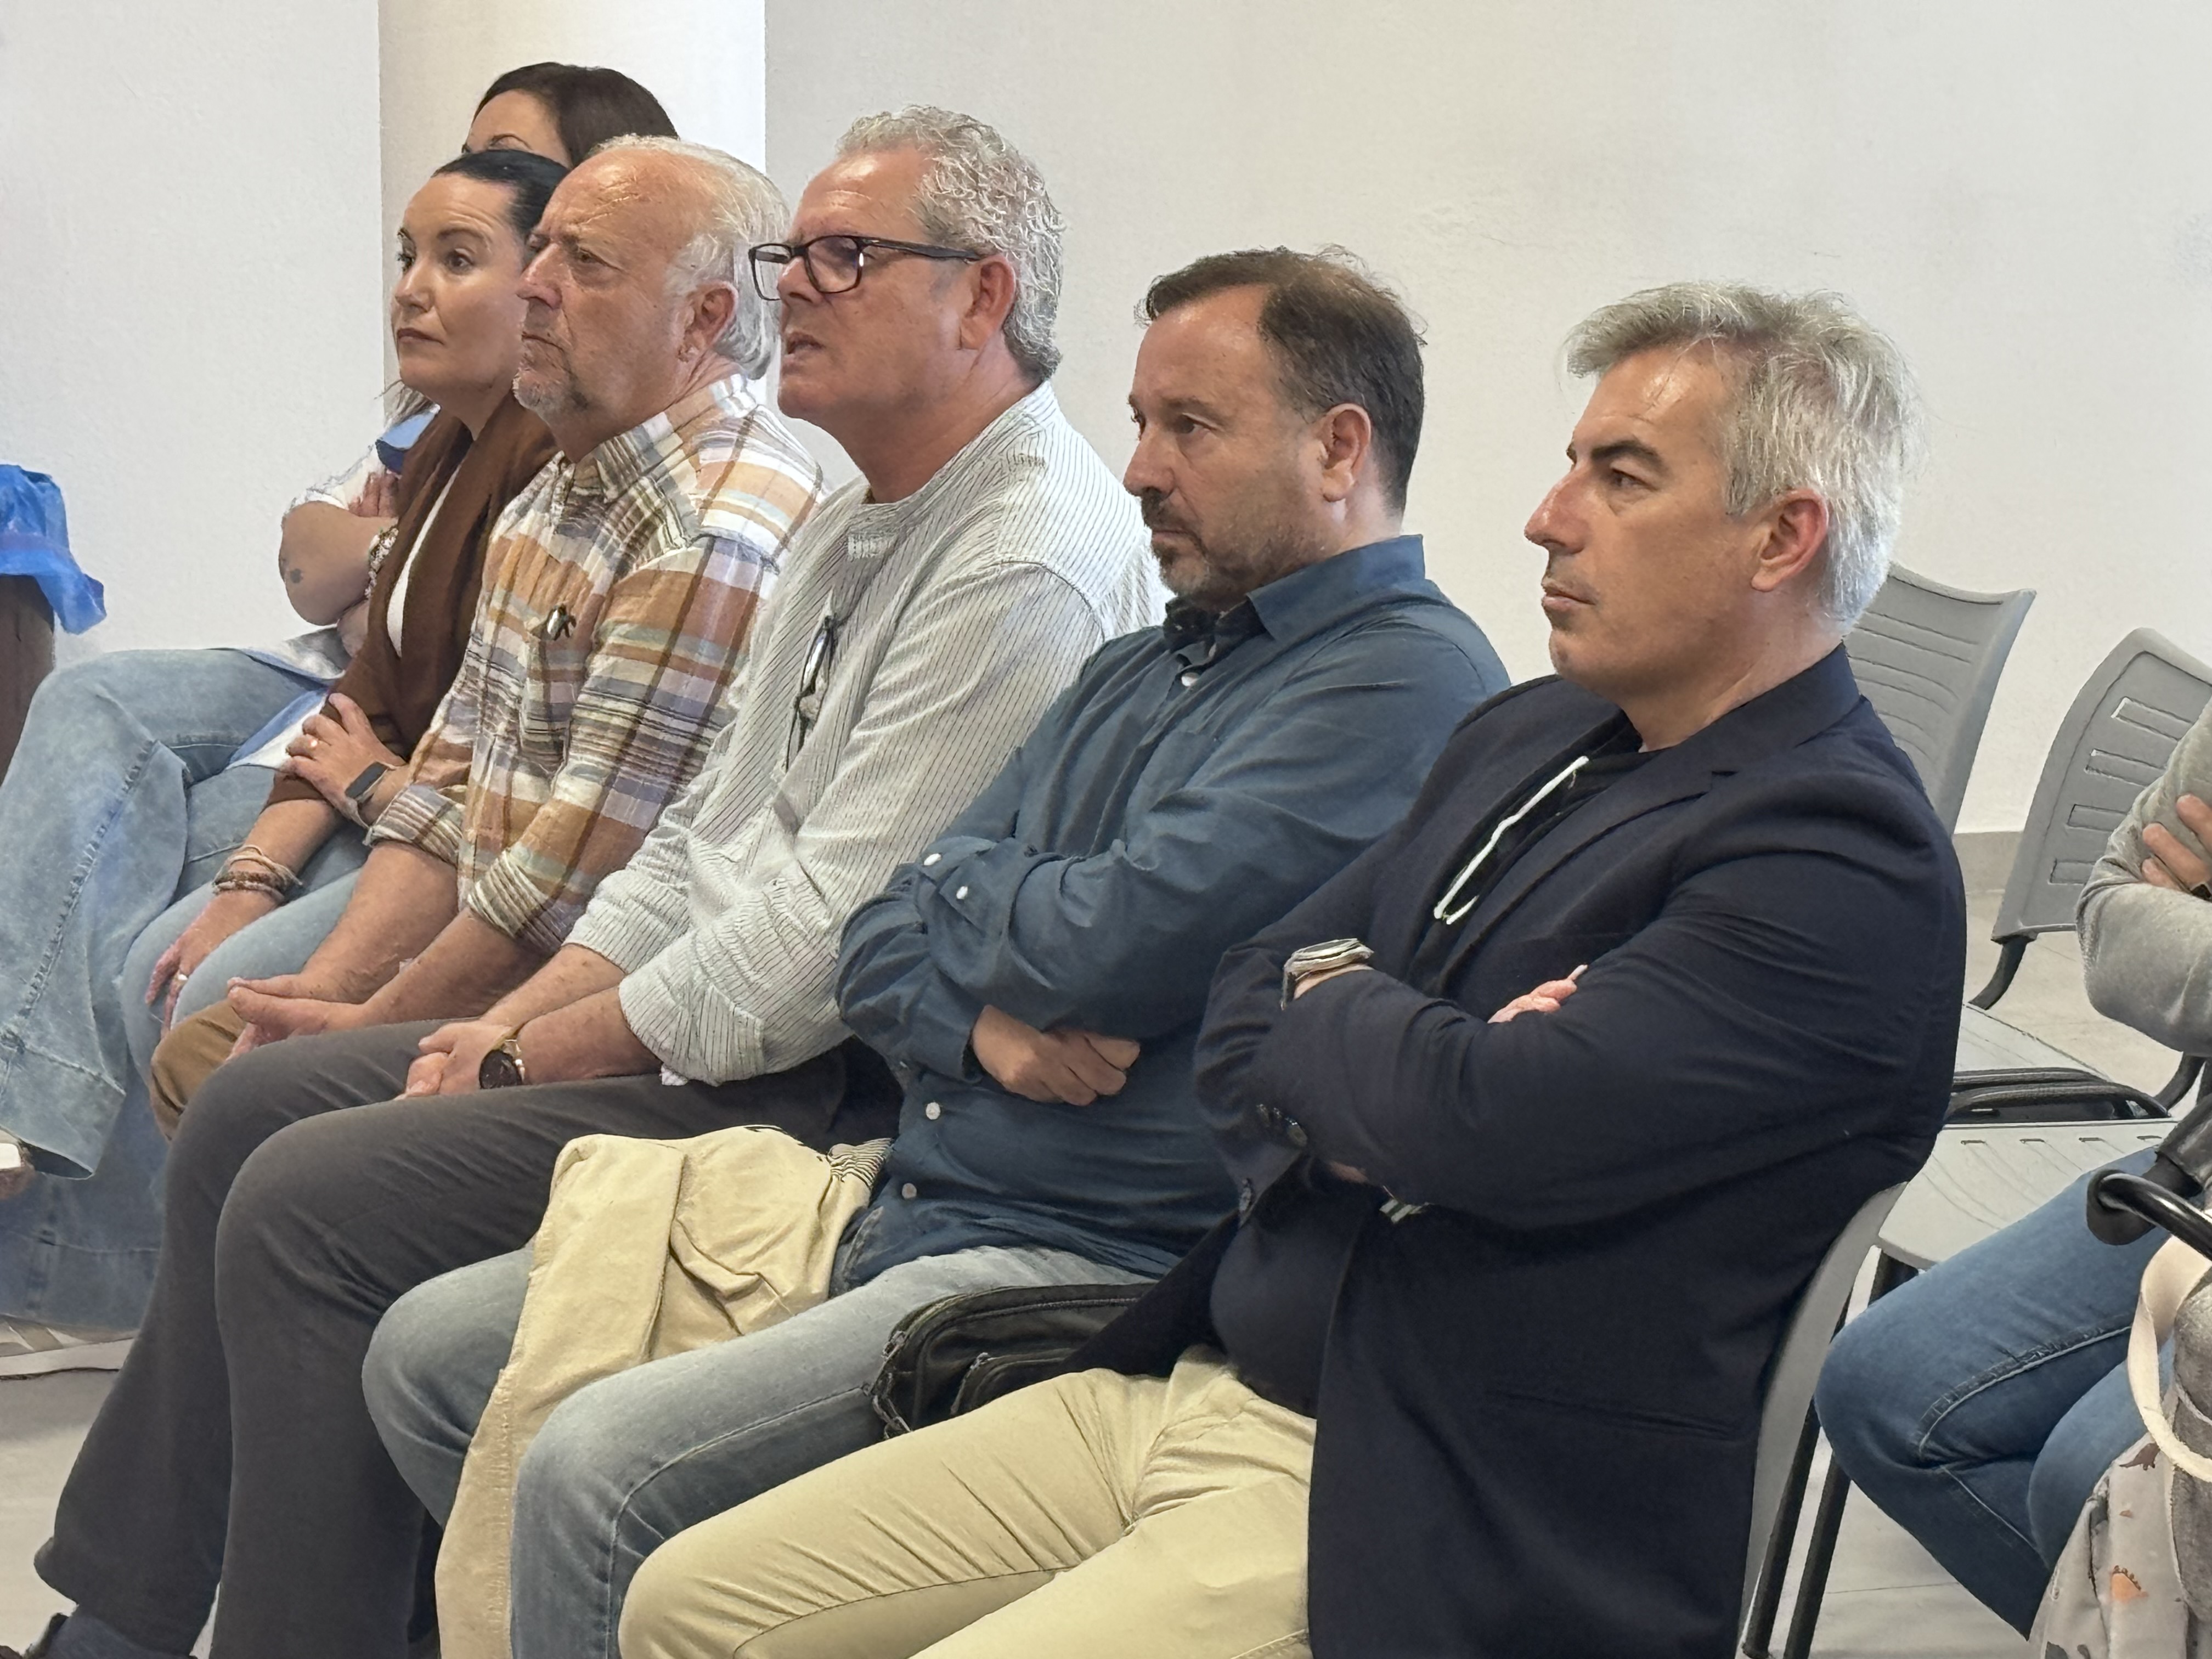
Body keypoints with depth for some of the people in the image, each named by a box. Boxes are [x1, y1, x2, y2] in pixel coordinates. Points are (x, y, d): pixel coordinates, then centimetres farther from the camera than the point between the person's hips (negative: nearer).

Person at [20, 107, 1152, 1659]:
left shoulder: (1028, 567, -19)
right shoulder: (859, 524, 16)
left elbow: (830, 938, -23)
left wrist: (535, 1060, -13)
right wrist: (517, 1020, 5)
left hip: (830, 1093, -11)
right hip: (703, 1024, 11)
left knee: (311, 1200, -18)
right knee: (253, 1101, 11)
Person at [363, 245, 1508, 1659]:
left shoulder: (1406, 682, -11)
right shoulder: (1139, 675, 20)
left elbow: (1107, 945, -21)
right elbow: (883, 954, 15)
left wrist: (957, 891, 2)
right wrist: (982, 1019, -8)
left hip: (1091, 1269, -10)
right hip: (901, 1212, 10)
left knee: (603, 1470, -25)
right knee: (429, 1355, 7)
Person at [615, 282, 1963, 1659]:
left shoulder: (1847, 859, -15)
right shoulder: (1531, 739, 16)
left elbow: (1489, 1127, -26)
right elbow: (1243, 1016, 15)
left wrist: (1328, 1011, -3)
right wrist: (1377, 1077, -9)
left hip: (1386, 1521, -9)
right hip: (1185, 1385, 9)